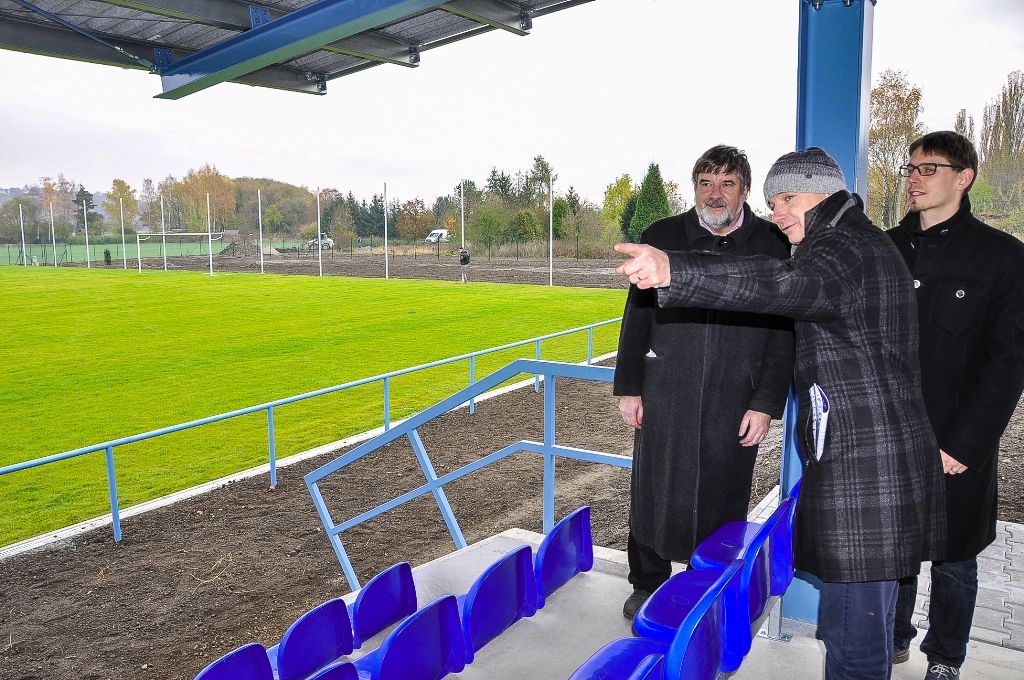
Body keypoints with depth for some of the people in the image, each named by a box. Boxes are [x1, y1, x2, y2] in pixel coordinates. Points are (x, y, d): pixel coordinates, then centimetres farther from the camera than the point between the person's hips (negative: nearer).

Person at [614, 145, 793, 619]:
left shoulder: (772, 246, 1)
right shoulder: (662, 237, 4)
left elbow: (783, 331, 1)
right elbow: (637, 317, 6)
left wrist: (766, 403, -5)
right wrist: (628, 387, 3)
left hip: (734, 404, 0)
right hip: (664, 397, 1)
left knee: (721, 503, 9)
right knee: (654, 491, 9)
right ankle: (647, 583, 31)